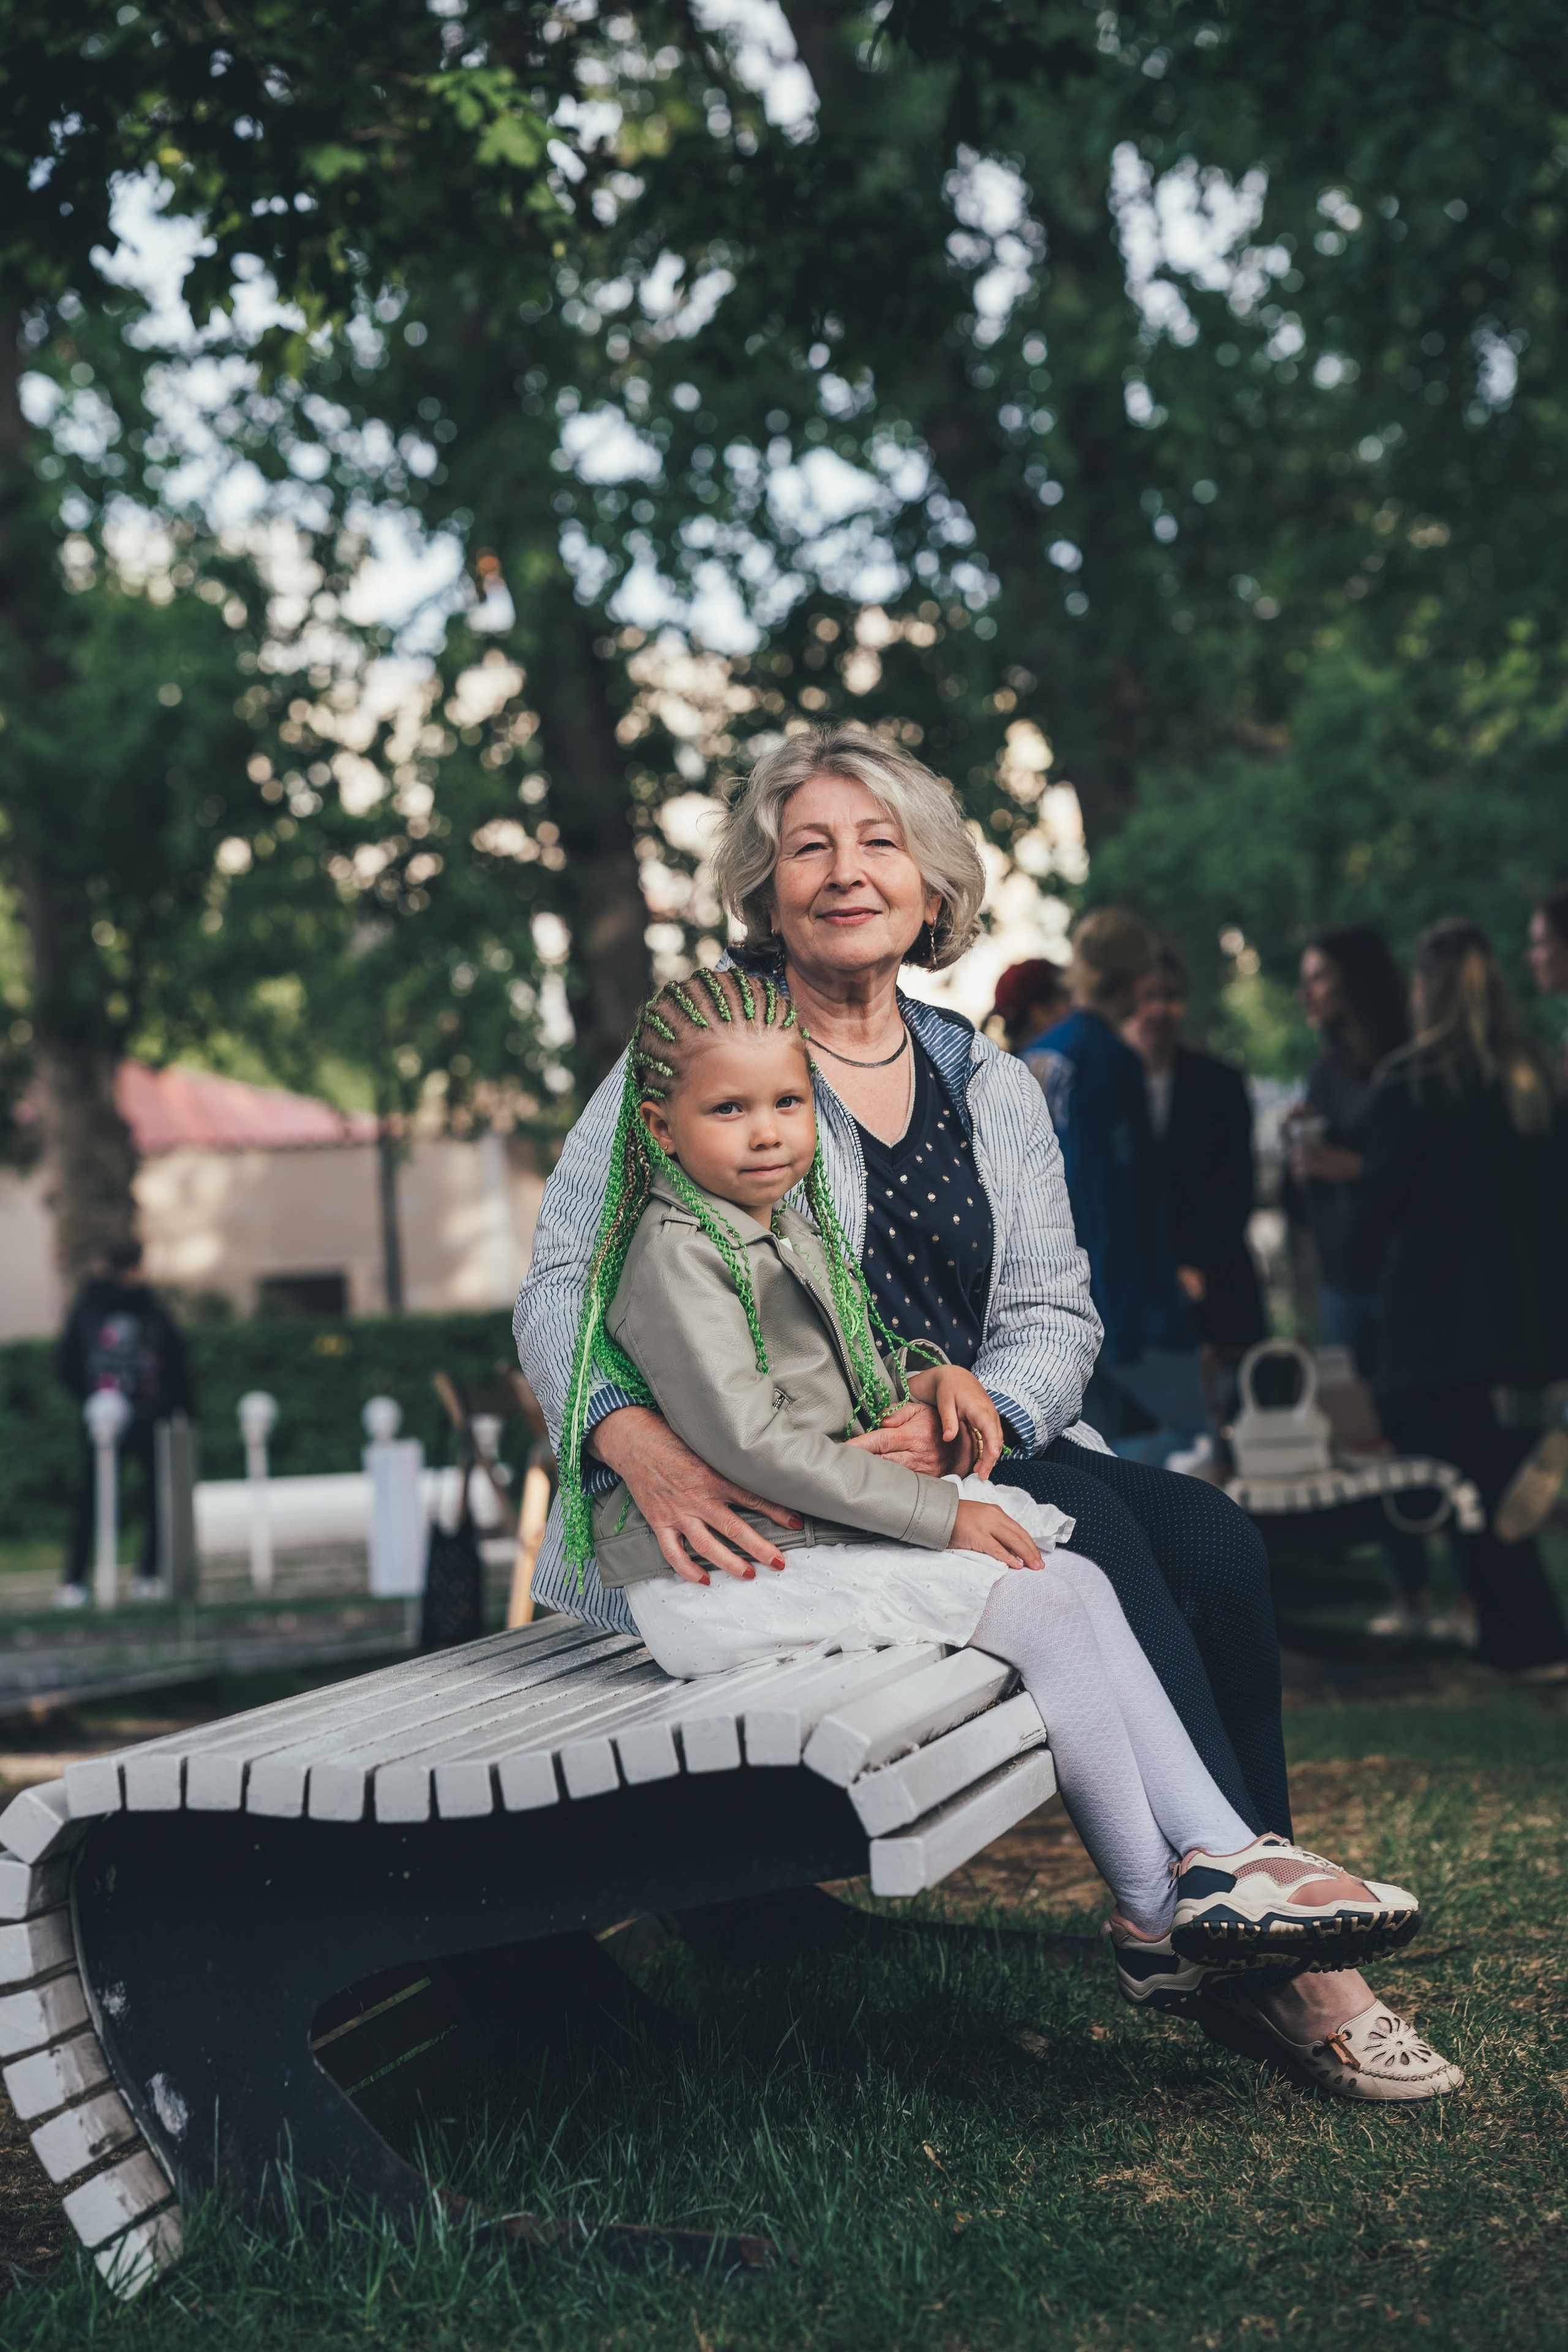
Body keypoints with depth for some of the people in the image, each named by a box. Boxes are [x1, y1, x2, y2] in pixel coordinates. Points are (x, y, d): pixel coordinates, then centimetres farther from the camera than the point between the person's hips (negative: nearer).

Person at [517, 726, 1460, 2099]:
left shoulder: (993, 1089, 16)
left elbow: (1057, 1314, 9)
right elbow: (563, 1287, -5)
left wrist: (975, 1420, -16)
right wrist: (640, 1442, -27)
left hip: (971, 1456, 5)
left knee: (1210, 1537, -22)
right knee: (1092, 1529, -28)